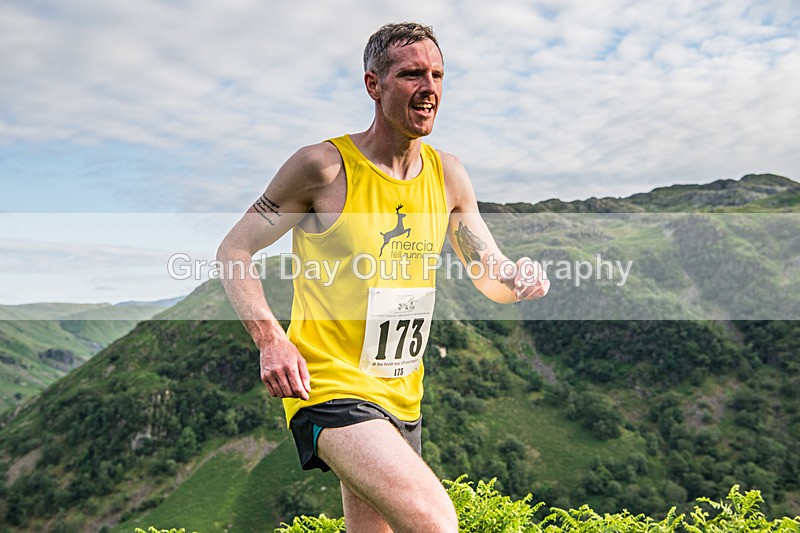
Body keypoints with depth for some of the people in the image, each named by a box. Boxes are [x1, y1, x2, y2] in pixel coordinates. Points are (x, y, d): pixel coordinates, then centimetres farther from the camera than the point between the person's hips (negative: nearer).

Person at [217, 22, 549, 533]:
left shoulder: (448, 175, 5)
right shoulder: (324, 165, -11)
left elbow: (491, 275, 11)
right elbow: (233, 251, -6)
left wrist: (518, 278, -14)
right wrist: (271, 340, -21)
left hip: (401, 398, 7)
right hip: (328, 385, -7)